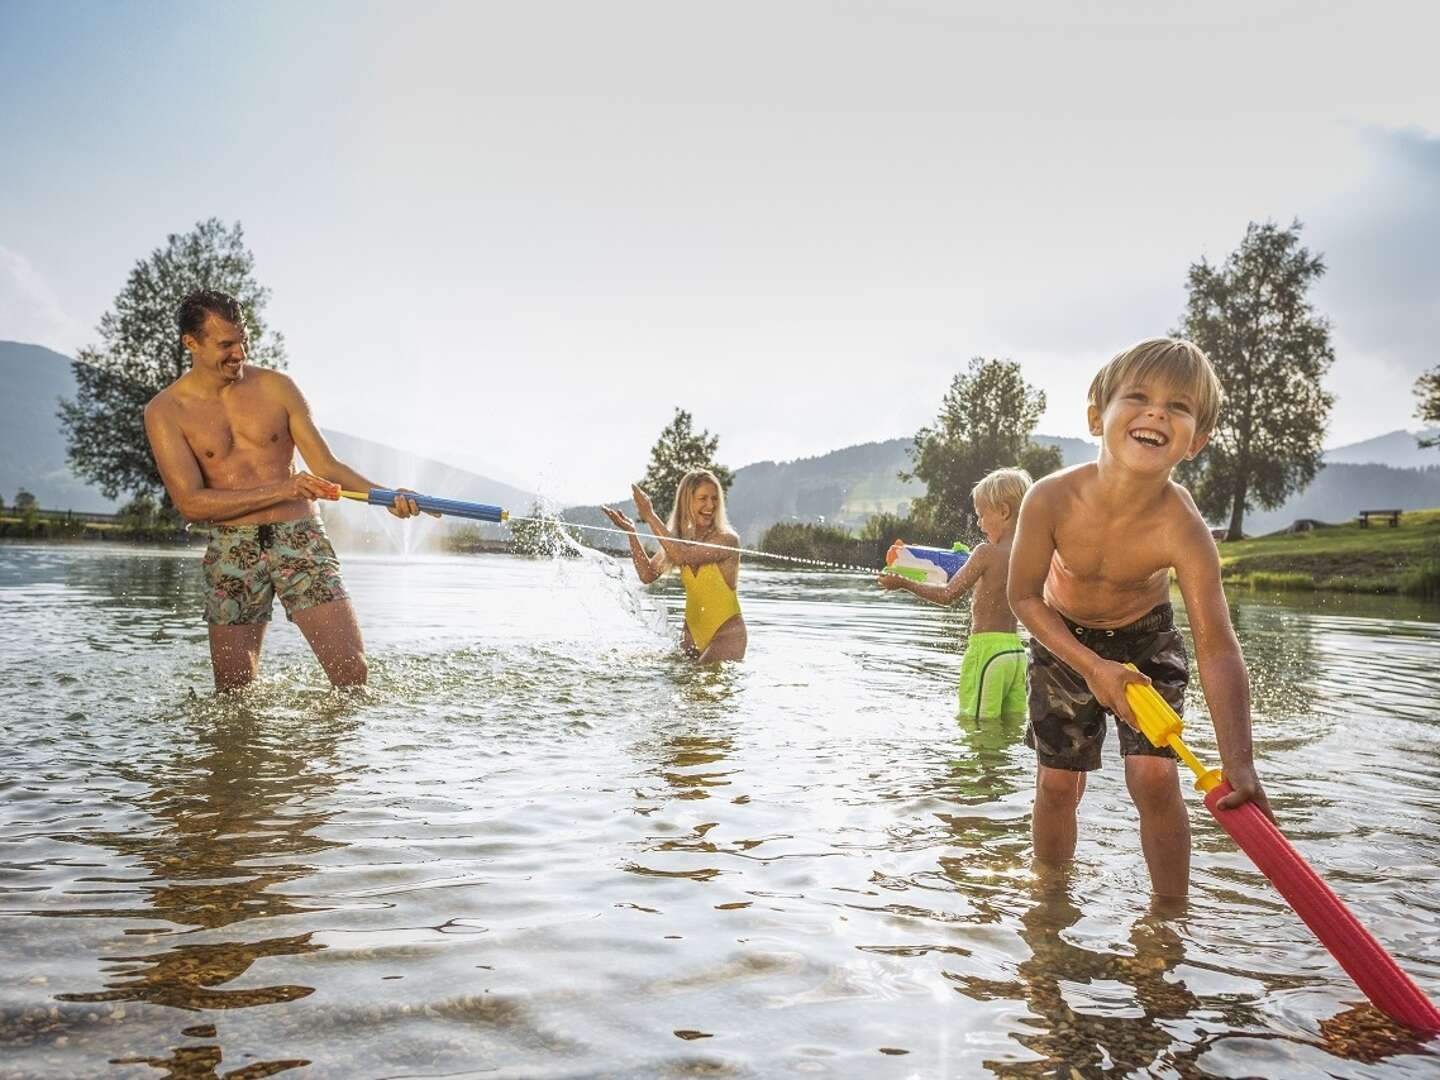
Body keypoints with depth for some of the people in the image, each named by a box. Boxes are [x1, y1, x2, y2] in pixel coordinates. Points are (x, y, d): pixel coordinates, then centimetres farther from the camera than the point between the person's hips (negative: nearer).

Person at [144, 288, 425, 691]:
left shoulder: (276, 387, 5)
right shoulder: (165, 411, -1)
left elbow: (326, 466, 4)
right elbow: (190, 502, -10)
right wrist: (281, 490, -19)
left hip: (301, 538, 1)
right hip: (232, 550, -1)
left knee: (352, 669, -10)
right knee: (236, 691, 4)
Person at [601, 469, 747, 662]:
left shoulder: (728, 539, -16)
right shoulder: (678, 538, 5)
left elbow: (682, 556, -28)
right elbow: (648, 574, -1)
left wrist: (650, 516, -23)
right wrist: (631, 532, -10)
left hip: (727, 632, -6)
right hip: (693, 630, 6)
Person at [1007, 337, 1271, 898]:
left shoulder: (1183, 529, -34)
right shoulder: (1052, 499, -32)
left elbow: (1217, 649, -36)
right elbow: (1024, 596, -17)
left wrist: (1239, 764, -46)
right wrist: (1091, 667, -25)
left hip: (1146, 639, -1)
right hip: (1063, 639, 1)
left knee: (1154, 775, -11)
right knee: (1057, 782, 5)